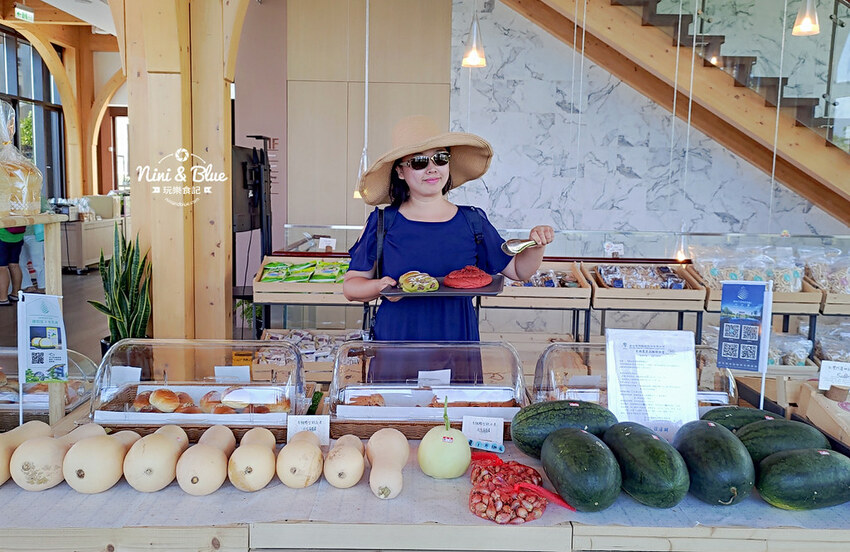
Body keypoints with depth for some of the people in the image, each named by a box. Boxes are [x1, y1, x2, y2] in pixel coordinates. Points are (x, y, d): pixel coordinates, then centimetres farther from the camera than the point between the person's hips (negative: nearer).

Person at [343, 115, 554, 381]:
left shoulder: (473, 222, 4)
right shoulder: (383, 223, 0)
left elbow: (518, 270, 11)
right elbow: (351, 285, 3)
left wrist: (536, 245, -7)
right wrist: (379, 286, -16)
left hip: (458, 348, 1)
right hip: (395, 346, -1)